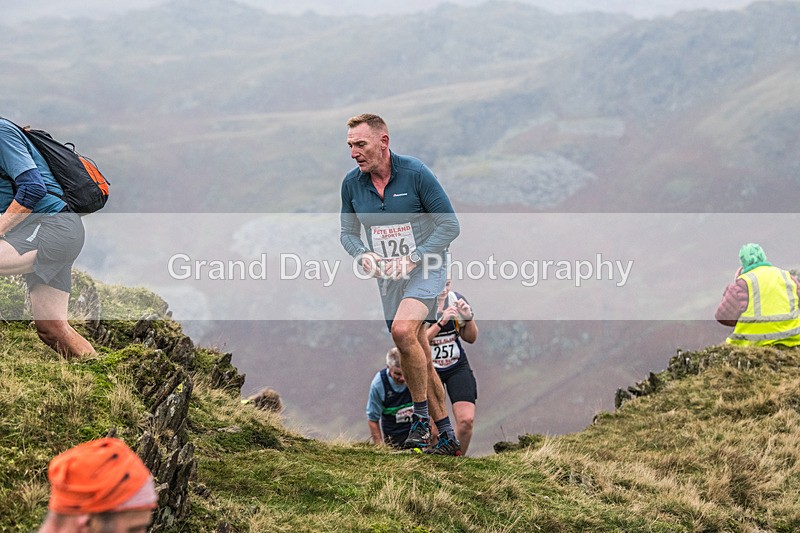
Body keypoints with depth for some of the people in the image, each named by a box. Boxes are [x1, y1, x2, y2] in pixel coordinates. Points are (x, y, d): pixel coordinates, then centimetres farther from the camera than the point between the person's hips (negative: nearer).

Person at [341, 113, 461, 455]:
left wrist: (413, 259, -20)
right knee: (418, 358, 7)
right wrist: (363, 254, -11)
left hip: (425, 269, -6)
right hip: (388, 277, 6)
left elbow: (449, 225, -11)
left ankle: (421, 414, -15)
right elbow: (348, 232, 11)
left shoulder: (415, 173, -14)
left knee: (403, 330, -30)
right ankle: (446, 436, 17)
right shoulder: (351, 183, 0)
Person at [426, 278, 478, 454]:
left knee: (467, 420, -11)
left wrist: (468, 318, -12)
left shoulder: (456, 300, -2)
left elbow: (470, 338, 8)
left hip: (457, 367, 3)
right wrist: (441, 322, -33)